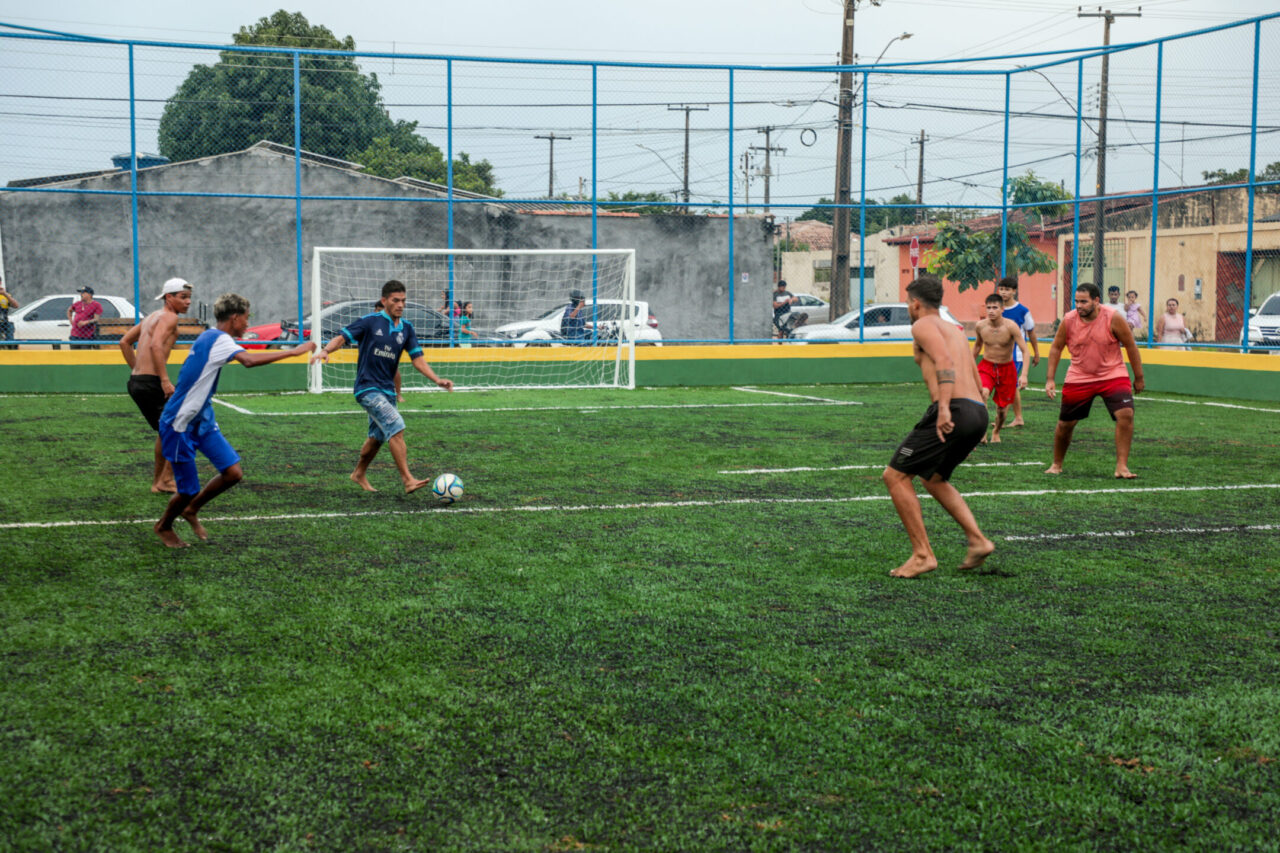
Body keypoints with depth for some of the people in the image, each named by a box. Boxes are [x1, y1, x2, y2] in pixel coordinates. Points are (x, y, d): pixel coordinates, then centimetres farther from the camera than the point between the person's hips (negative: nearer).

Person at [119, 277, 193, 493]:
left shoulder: (151, 317, 21)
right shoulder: (169, 317, -7)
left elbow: (125, 342, 26)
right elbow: (156, 345, -24)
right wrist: (165, 380, -27)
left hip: (135, 382, 10)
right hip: (151, 383, -10)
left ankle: (157, 481, 27)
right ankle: (166, 481, -4)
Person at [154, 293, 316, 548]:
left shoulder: (210, 337, 10)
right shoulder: (218, 339, -20)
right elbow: (249, 360, -38)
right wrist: (293, 352, -36)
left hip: (202, 421, 9)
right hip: (179, 424, -9)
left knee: (233, 472, -2)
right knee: (188, 490, 1)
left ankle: (191, 510, 20)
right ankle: (163, 527, 30)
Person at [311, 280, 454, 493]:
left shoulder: (406, 328, 9)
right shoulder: (370, 321, -5)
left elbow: (417, 359, 6)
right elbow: (342, 337, -8)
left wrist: (437, 380, -7)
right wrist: (325, 351, -27)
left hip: (387, 390, 7)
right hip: (368, 388, -7)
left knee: (377, 437, 17)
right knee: (396, 427, -20)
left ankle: (359, 474, 39)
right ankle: (408, 480, -21)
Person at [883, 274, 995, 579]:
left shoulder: (923, 326, 2)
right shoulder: (956, 331, 28)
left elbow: (944, 361, -17)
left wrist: (944, 406, -29)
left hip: (954, 412, -9)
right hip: (979, 412, 9)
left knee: (895, 476, -1)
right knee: (933, 479, 27)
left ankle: (922, 555, -5)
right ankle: (977, 540, 16)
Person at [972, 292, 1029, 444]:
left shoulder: (1011, 327, -19)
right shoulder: (980, 326, -9)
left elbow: (1025, 351, -18)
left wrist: (1024, 375, -30)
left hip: (1007, 368, -1)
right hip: (986, 366, 1)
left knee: (1002, 407, 7)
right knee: (983, 394, -30)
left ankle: (996, 432, 38)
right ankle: (982, 432, -20)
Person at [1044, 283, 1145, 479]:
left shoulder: (1113, 319, -16)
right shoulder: (1068, 321, -11)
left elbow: (1131, 346, -4)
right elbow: (1056, 348, 4)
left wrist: (1138, 378, 0)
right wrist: (1050, 379, -1)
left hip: (1112, 375, -1)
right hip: (1078, 378, 2)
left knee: (1126, 415, -21)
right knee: (1065, 424, 6)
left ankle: (1121, 466, -15)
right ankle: (1056, 465, 29)